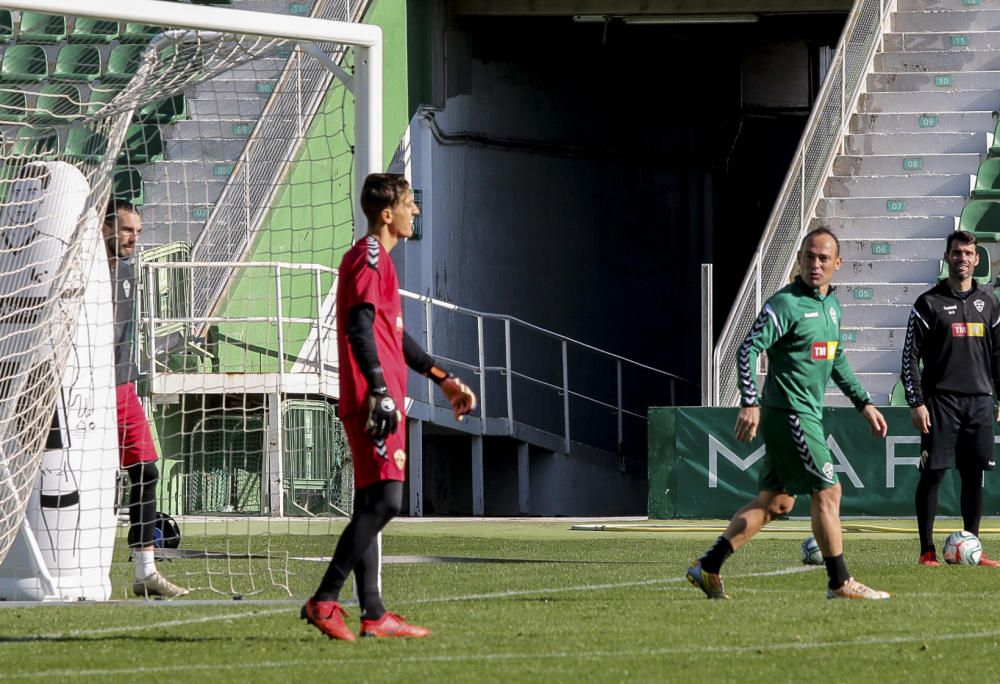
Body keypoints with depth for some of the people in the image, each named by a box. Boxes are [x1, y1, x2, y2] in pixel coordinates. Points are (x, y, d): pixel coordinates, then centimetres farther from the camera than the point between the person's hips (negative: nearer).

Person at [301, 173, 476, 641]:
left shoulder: (377, 259, 22)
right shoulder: (369, 258, -10)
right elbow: (360, 327, -21)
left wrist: (443, 379, 34)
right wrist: (380, 391, -28)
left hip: (381, 402, 11)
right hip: (374, 401, -11)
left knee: (371, 505, 9)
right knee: (384, 500, -15)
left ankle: (373, 615, 10)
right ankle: (324, 601, -17)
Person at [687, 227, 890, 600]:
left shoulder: (832, 305, 14)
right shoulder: (786, 304, -13)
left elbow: (837, 361, 28)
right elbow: (749, 349, -19)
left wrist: (864, 404, 26)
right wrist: (750, 403, -29)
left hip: (808, 415, 9)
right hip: (790, 413, -9)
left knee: (776, 501, 10)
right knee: (828, 492, -7)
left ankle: (707, 567, 13)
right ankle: (840, 583, 1)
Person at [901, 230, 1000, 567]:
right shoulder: (929, 303, -1)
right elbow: (910, 356, -3)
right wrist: (916, 403, -10)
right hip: (941, 401, -4)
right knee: (933, 473, -5)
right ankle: (927, 551, -1)